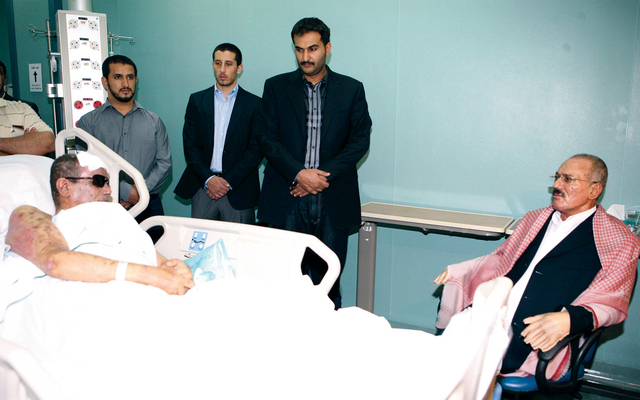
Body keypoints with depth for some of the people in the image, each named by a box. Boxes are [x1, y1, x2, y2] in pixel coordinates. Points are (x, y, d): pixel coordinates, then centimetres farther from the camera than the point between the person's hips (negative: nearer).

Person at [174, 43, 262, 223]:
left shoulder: (254, 104, 3)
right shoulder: (197, 100, 9)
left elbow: (256, 149, -3)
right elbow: (190, 145, 4)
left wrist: (229, 181, -11)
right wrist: (208, 179, -9)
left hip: (239, 190, -1)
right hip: (203, 187, 2)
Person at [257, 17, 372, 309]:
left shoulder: (351, 90, 8)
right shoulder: (276, 87, 8)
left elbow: (360, 141, 2)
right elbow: (267, 138, 1)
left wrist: (324, 176, -9)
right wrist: (299, 173, -12)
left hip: (333, 200, 0)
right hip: (287, 197, 0)